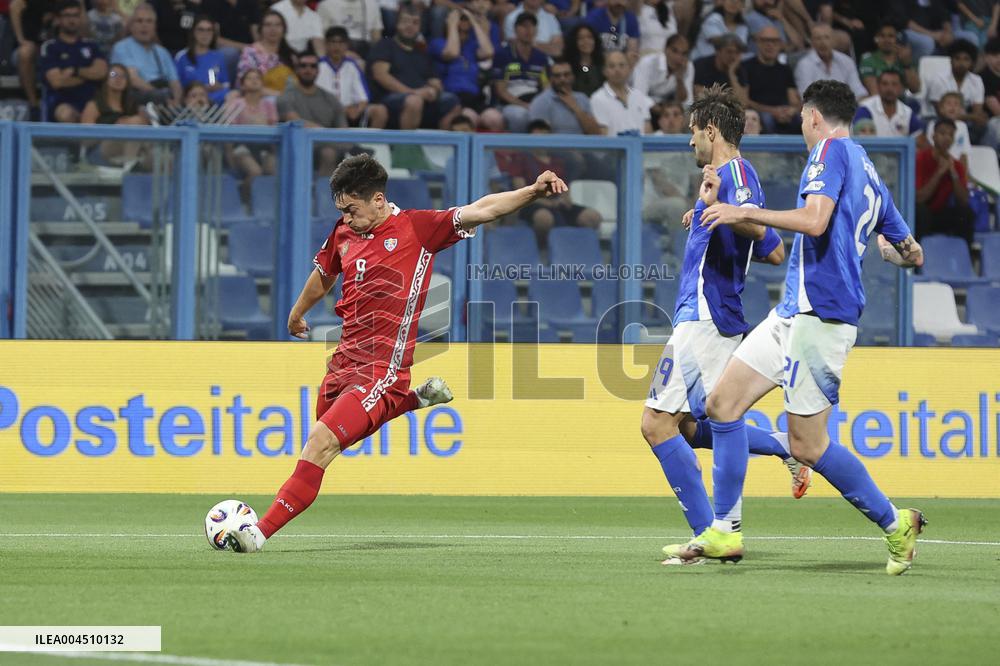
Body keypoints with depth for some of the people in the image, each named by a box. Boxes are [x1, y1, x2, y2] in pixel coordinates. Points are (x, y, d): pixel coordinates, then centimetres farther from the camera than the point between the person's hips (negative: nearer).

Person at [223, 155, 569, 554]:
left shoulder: (416, 228, -8)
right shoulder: (343, 233, 8)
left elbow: (481, 210, -16)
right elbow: (323, 274, 28)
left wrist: (532, 192, -30)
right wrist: (297, 312, 45)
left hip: (382, 368, -8)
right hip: (344, 360, 8)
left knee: (320, 442, -19)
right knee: (328, 433, 25)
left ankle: (262, 532, -18)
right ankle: (415, 400, 36)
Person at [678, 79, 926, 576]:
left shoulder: (832, 150, -7)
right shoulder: (869, 176, 19)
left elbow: (814, 220, -23)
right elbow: (912, 255, 23)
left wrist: (747, 213, -15)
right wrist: (885, 245, 42)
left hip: (818, 315, -9)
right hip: (793, 312, 9)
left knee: (808, 445, -6)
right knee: (723, 403, 6)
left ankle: (893, 524, 7)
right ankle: (725, 532, 7)